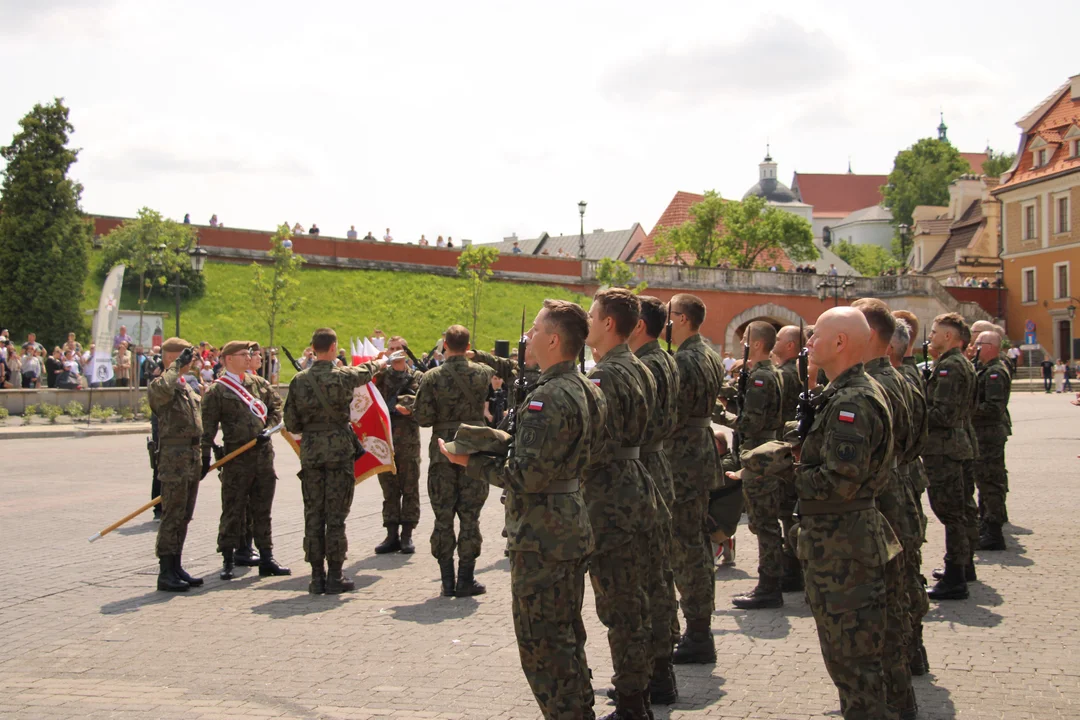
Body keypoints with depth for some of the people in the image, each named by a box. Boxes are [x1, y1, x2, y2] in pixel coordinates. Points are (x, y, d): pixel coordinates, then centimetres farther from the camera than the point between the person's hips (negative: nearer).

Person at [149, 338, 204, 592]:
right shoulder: (158, 385, -9)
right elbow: (164, 390, -35)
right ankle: (166, 573, -3)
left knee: (184, 516, 12)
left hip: (192, 459, 9)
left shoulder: (187, 387, 20)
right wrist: (176, 366, -22)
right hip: (174, 459, -9)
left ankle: (176, 567, 19)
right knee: (172, 516, -7)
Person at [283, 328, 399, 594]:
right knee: (336, 515, 1)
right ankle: (335, 576, 4)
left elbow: (291, 424, 2)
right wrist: (382, 361, 36)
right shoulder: (342, 376, -9)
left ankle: (317, 576, 10)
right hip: (339, 449, -3)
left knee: (313, 514, 7)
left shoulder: (299, 380, -1)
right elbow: (366, 372, 14)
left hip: (310, 450, 3)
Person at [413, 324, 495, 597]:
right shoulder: (482, 373, -2)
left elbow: (422, 418, -8)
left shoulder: (432, 377, -7)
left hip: (442, 451, 0)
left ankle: (447, 581, 10)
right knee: (470, 517, 5)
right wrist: (478, 355, 24)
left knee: (443, 518, 7)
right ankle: (466, 580, 6)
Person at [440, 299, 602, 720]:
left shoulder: (549, 398, -21)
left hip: (542, 539, -10)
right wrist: (498, 449, 11)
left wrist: (472, 461, -12)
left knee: (541, 643, -1)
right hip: (572, 531, 10)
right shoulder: (586, 391, 9)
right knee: (567, 637, 20)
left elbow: (525, 476, -25)